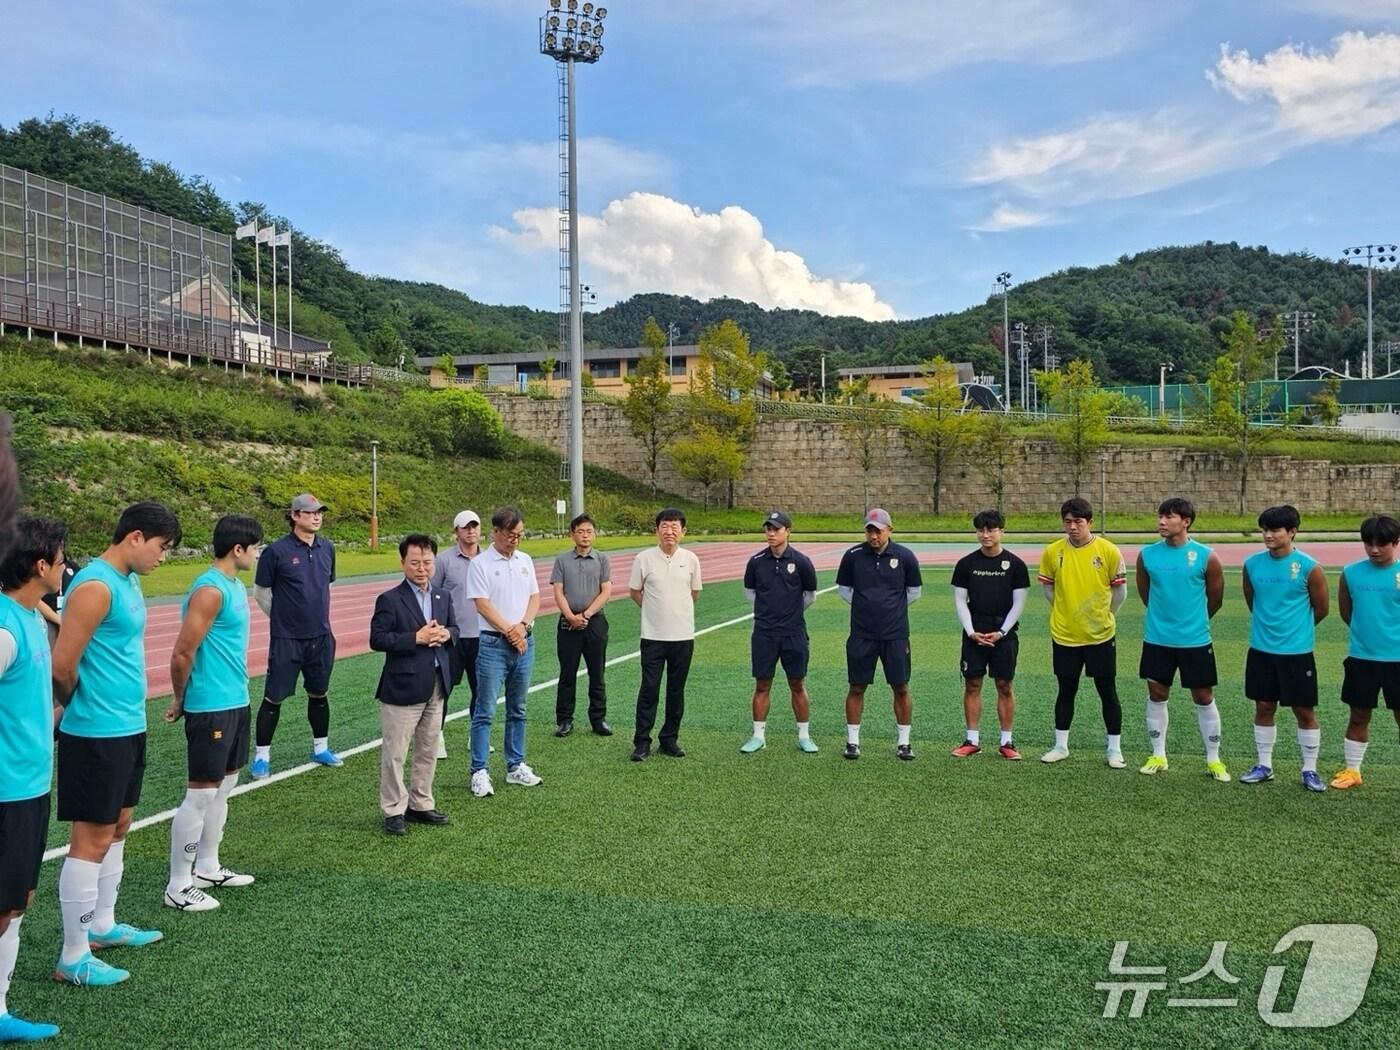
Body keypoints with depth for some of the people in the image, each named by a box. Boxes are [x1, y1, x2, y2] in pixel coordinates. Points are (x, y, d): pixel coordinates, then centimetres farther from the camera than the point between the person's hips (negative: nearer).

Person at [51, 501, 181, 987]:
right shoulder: (95, 586, -19)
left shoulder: (128, 582, 11)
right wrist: (81, 706, -2)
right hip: (98, 734, -9)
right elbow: (62, 665, -21)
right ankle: (73, 958, 8)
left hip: (128, 728, 9)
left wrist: (125, 709, 9)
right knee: (92, 840, -2)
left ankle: (102, 925, 34)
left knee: (118, 828, 19)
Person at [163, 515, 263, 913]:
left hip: (234, 702, 10)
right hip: (210, 707, -10)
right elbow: (182, 654, -20)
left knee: (225, 785, 17)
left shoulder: (234, 585, 10)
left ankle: (207, 868, 30)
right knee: (201, 793, -2)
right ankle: (178, 886, 8)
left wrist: (236, 692, 15)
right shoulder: (209, 590, -20)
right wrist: (180, 701, -6)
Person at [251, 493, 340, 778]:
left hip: (321, 637, 5)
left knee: (318, 694, 15)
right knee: (274, 698, 2)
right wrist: (283, 619, 5)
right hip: (286, 639, -5)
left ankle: (320, 749, 29)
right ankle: (262, 757, 14)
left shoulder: (327, 549, 3)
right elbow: (260, 592, -2)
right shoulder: (277, 550, -12)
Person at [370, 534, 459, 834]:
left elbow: (455, 629, 16)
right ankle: (394, 811, 13)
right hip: (403, 687, -6)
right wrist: (417, 638, -21)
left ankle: (421, 804, 27)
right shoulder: (390, 600, -10)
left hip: (436, 687, 6)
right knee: (395, 753, 1)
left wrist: (446, 634, -7)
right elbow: (377, 639, -15)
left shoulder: (443, 597, 9)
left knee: (428, 751, 15)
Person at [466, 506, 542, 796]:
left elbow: (534, 598, 9)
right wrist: (509, 632, -12)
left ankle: (515, 766, 22)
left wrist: (523, 626, -8)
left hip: (525, 642, 6)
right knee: (485, 711, -3)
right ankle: (479, 772, 2)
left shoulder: (525, 561, 10)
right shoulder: (480, 564, -7)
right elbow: (483, 605, -11)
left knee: (517, 710, 13)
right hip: (493, 644, -5)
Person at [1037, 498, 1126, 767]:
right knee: (1066, 690, 11)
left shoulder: (1108, 551, -9)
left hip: (1101, 635, -1)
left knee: (1107, 692, 6)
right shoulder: (1052, 552, -3)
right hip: (1064, 635, 2)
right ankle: (1061, 746, 23)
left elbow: (1120, 590, 2)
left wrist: (1103, 616, 9)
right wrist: (1066, 613, 11)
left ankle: (1115, 750, 18)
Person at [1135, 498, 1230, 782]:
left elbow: (1215, 598, 4)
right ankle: (1158, 756, 22)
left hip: (1195, 641, -2)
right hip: (1157, 639, 2)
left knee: (1204, 698, 6)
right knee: (1157, 696, 9)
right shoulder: (1147, 555, -3)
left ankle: (1213, 759, 18)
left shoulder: (1206, 556, -9)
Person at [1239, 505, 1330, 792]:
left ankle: (1310, 770, 18)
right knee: (1263, 707, 11)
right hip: (1261, 650, 3)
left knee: (1305, 711, 5)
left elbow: (1321, 609, 1)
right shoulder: (1252, 564, -1)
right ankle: (1264, 765, 23)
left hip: (1297, 652, -3)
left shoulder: (1309, 567, -11)